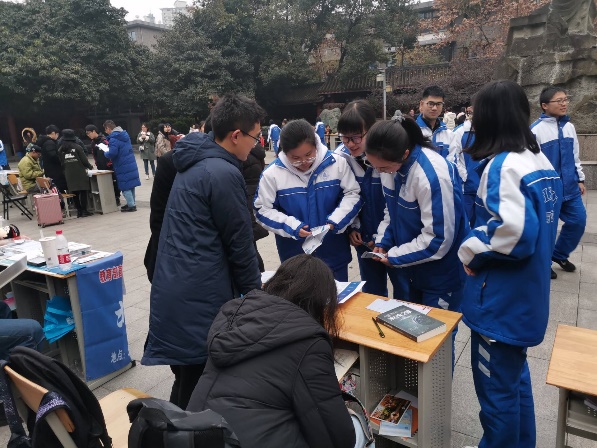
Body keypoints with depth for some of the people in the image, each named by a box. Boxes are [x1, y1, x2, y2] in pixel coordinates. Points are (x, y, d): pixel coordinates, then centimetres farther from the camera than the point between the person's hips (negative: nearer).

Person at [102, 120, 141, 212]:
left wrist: (106, 153, -4)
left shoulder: (113, 138, -16)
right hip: (132, 164, 8)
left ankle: (131, 205, 2)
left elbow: (112, 153, -26)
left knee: (125, 187, 0)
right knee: (131, 184, 16)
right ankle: (131, 203, 26)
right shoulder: (125, 135, 11)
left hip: (123, 167, -8)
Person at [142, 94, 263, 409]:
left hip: (175, 286, 9)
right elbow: (239, 241, -14)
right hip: (201, 296, -9)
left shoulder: (194, 162, 11)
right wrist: (254, 289, 1)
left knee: (186, 379, 23)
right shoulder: (224, 173, -18)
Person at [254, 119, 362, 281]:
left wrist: (335, 221, -18)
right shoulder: (272, 173, -10)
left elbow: (352, 194, -2)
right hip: (295, 257, -1)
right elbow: (262, 209, -4)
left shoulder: (337, 163, -9)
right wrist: (292, 227, -17)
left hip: (335, 253, 1)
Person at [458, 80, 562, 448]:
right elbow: (542, 225, 13)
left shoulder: (502, 165, -21)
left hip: (502, 298, -9)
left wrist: (470, 251, -18)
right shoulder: (542, 160, 7)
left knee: (496, 384, 9)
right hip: (527, 292, 9)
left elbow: (514, 230, -32)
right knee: (515, 375, 25)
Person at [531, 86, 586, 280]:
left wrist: (580, 179, 17)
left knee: (578, 220, 11)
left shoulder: (569, 127, 9)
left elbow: (575, 156, 18)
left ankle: (560, 254, 32)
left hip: (570, 187, 7)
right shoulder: (536, 130, -13)